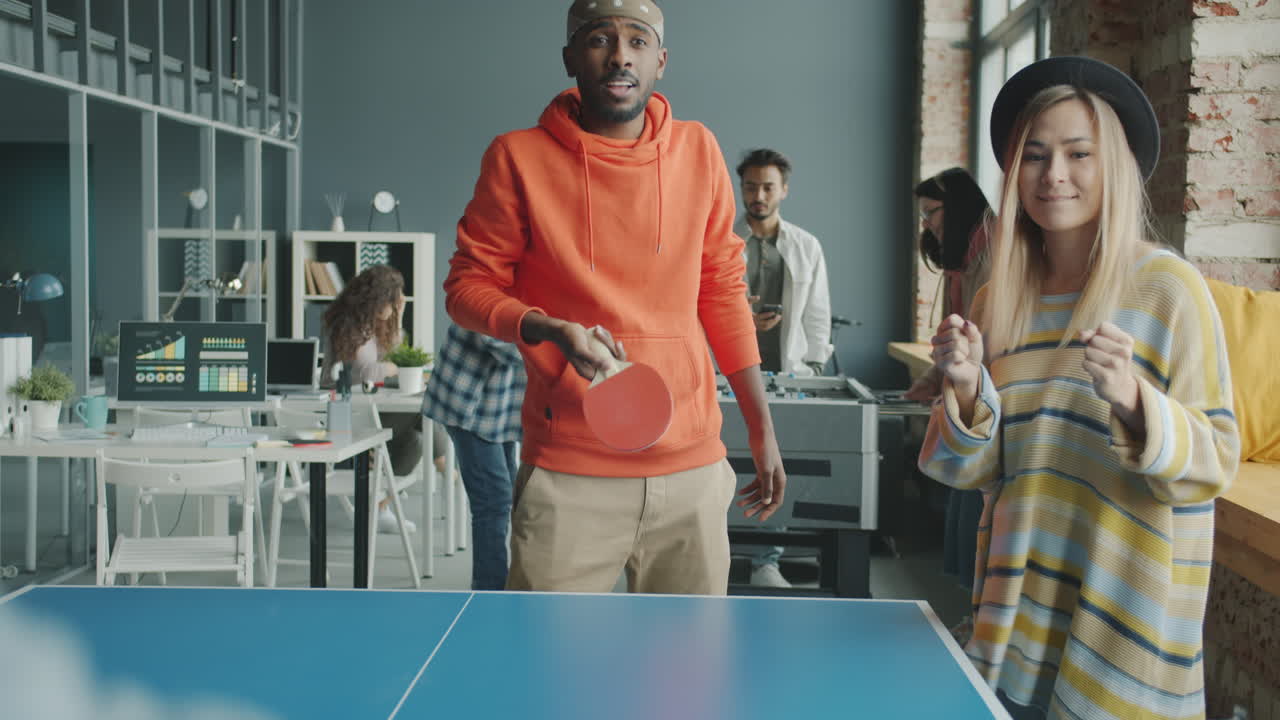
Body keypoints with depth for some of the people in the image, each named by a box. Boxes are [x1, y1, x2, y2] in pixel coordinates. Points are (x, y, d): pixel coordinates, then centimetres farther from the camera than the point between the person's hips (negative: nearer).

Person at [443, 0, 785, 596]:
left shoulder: (698, 151, 6)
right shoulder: (519, 158, -3)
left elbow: (723, 290, 12)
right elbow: (468, 284, 2)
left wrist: (762, 432, 11)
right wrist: (552, 331, -18)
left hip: (693, 471, 3)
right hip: (569, 481, -3)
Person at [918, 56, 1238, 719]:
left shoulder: (1168, 288, -10)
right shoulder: (1001, 297, 3)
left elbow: (1214, 465, -12)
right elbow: (971, 468, 3)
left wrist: (1131, 398, -29)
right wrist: (966, 390, -16)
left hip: (1124, 609, -4)